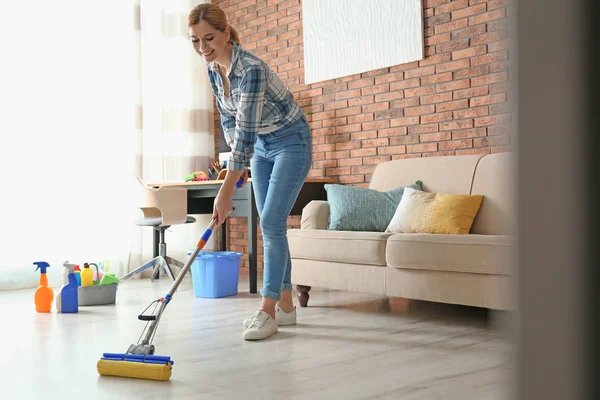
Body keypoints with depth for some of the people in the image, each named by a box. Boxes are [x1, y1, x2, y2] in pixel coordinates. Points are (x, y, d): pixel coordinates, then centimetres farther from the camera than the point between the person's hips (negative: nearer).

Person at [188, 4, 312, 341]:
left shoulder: (251, 69, -30)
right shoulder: (213, 66, -4)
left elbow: (246, 133, -33)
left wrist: (225, 193, -33)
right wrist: (237, 161, 5)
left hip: (291, 142, -8)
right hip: (261, 146, 8)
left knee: (272, 223, -13)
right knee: (271, 225, 7)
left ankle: (268, 312, -7)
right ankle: (286, 305, 15)